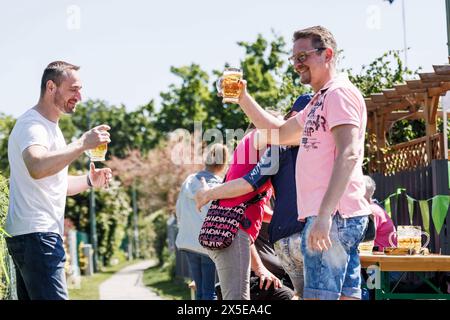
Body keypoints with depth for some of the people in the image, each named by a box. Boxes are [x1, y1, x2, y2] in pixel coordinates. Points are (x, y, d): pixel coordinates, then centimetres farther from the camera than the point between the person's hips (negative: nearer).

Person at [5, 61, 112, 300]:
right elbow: (37, 168, -33)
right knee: (52, 296, -17)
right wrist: (83, 144, -27)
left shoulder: (50, 126, 21)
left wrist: (89, 181, 13)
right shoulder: (32, 125, -11)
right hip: (35, 235, -10)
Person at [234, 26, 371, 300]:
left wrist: (324, 214, -27)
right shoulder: (319, 102, 24)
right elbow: (280, 134, 31)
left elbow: (348, 154, -19)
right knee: (346, 295, 8)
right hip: (332, 216, 10)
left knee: (319, 296, -14)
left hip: (333, 216, -10)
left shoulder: (340, 92, -8)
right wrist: (244, 99, 20)